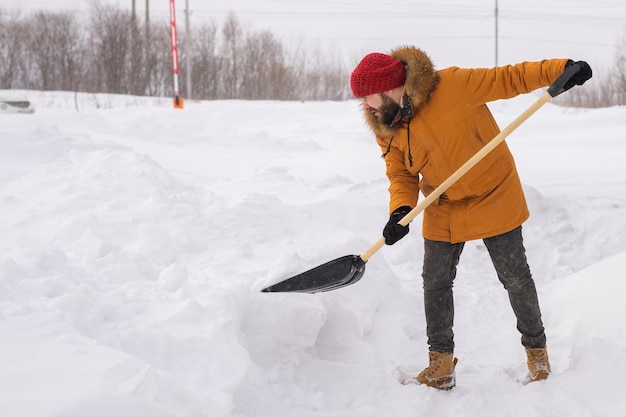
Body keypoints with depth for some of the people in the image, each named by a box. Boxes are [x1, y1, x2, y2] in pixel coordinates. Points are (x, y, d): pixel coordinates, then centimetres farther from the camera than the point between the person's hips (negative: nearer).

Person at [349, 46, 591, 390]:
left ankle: (537, 352, 26)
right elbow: (401, 176, -2)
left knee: (515, 278, 5)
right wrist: (401, 210, -22)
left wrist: (562, 69, -29)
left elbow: (509, 79, -19)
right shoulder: (386, 129, -7)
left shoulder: (453, 85, -24)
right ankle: (441, 366, 19)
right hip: (443, 210, 5)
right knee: (435, 283, 5)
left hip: (493, 196, -5)